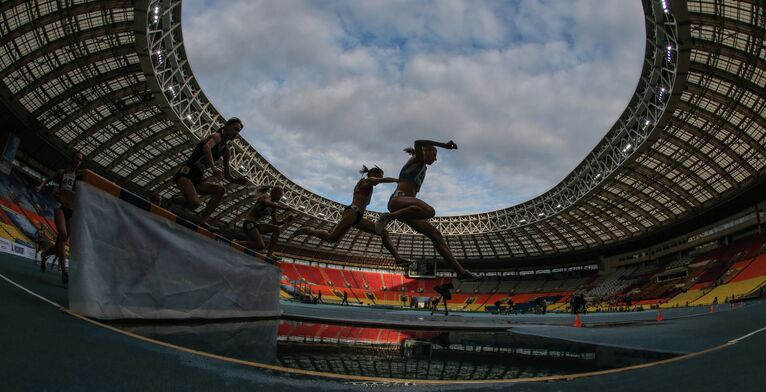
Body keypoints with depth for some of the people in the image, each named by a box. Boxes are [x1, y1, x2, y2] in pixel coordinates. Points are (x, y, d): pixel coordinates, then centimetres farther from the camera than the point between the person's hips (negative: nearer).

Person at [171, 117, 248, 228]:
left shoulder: (226, 151, 16)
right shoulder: (217, 136, -7)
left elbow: (227, 176, 18)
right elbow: (206, 147, -33)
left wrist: (237, 181, -3)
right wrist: (214, 167, -42)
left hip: (198, 179, 8)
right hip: (186, 174, -8)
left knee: (220, 190, -13)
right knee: (194, 202, -29)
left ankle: (202, 219, -16)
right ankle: (175, 201, 4)